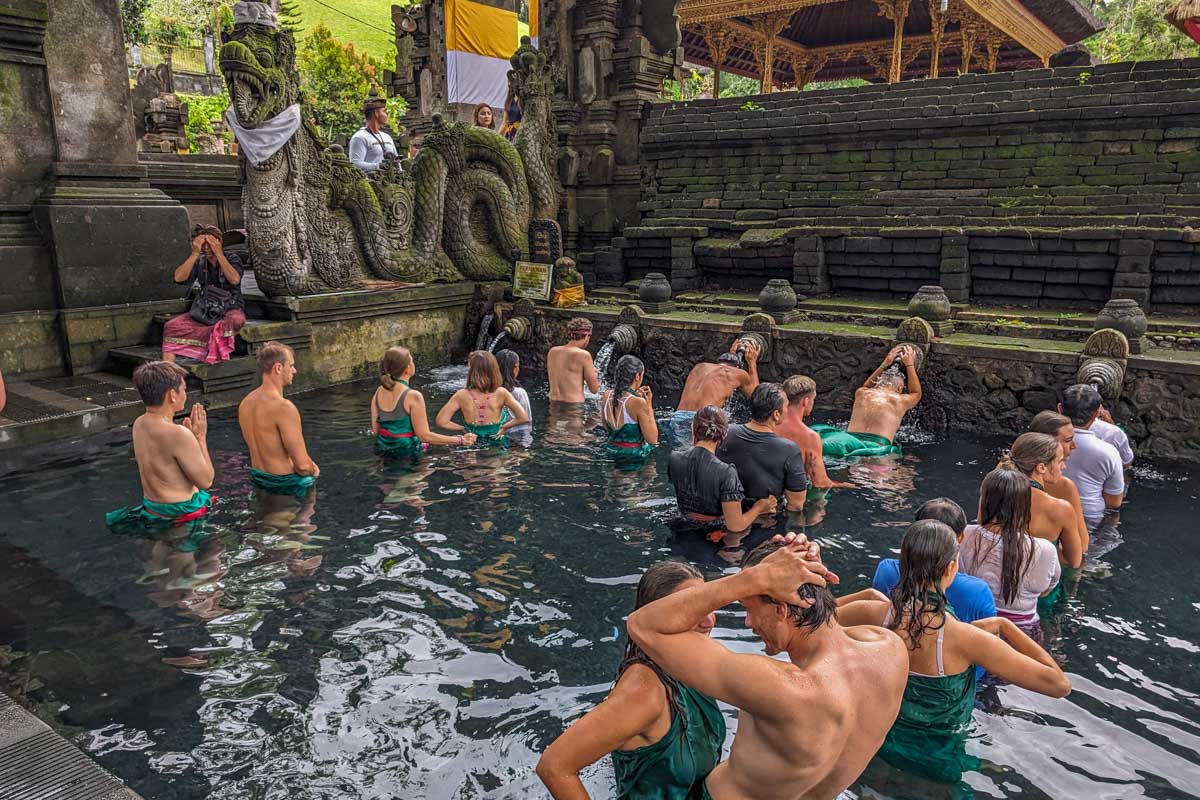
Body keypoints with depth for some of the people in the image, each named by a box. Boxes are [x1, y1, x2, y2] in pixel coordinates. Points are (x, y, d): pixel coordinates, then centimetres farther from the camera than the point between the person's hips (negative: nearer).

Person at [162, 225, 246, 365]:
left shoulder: (232, 258, 0)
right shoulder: (199, 261, 7)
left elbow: (234, 280, -21)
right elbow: (179, 278, -9)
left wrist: (218, 253, -21)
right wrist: (195, 253, -15)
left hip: (230, 309, -3)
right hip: (205, 311, 3)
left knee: (236, 321, -40)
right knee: (171, 326, -18)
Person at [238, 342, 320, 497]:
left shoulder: (245, 403, 2)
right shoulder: (283, 407, -24)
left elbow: (260, 447, 12)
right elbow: (302, 465, -24)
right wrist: (314, 470, -3)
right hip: (284, 483, -8)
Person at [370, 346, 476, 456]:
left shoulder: (379, 392, -1)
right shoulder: (413, 396, -21)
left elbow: (375, 430, 6)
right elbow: (424, 436, -19)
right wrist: (460, 440, -13)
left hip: (383, 448, 7)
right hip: (406, 451, -7)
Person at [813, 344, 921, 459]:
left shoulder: (861, 393, 20)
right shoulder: (900, 400, 13)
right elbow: (916, 394, 39)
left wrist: (884, 365, 49)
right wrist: (910, 365, 46)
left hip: (850, 440, 3)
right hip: (878, 446, -3)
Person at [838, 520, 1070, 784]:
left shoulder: (877, 614, -21)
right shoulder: (964, 638, -31)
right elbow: (1060, 685, -23)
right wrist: (1003, 625, -15)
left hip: (885, 743, 3)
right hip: (939, 763, -3)